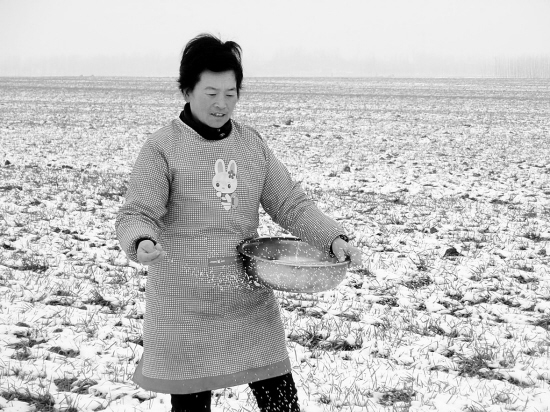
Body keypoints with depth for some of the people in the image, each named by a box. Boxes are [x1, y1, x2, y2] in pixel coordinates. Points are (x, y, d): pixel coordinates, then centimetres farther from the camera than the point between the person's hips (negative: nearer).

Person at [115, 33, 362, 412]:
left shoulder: (252, 143, 8)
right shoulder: (163, 147, -6)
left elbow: (291, 203, 9)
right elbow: (136, 215, -11)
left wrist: (334, 238, -6)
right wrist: (142, 243, -34)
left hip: (250, 302, 4)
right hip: (186, 308, -4)